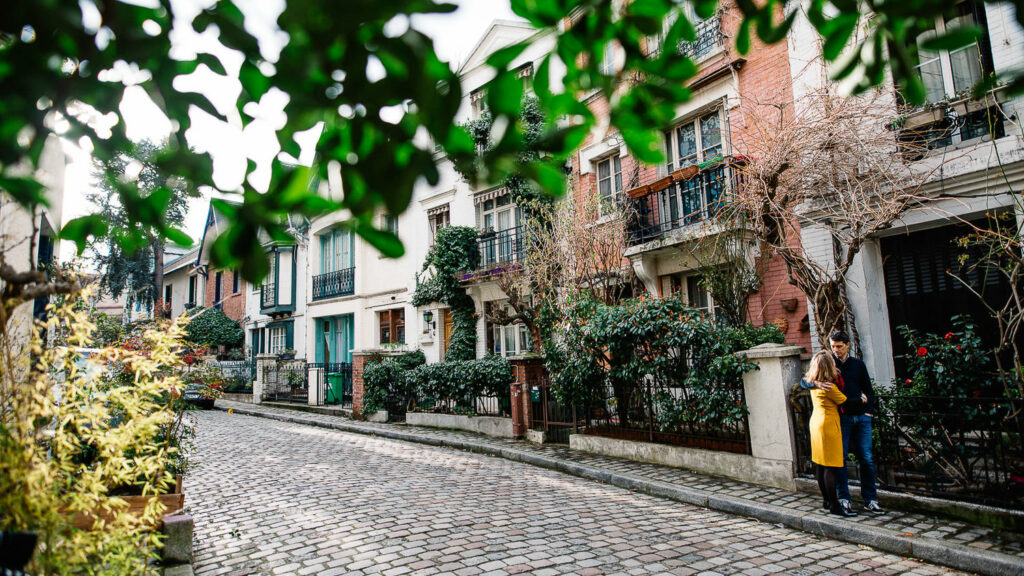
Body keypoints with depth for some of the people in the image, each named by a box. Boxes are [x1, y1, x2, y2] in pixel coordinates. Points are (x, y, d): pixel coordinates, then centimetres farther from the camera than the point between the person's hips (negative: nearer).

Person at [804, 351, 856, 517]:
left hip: (816, 421, 9)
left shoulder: (813, 383, 3)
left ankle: (827, 500, 24)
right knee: (831, 466, -4)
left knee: (820, 465, 13)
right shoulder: (829, 386, -19)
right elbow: (844, 401, -6)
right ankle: (834, 505, 1)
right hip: (828, 424, -9)